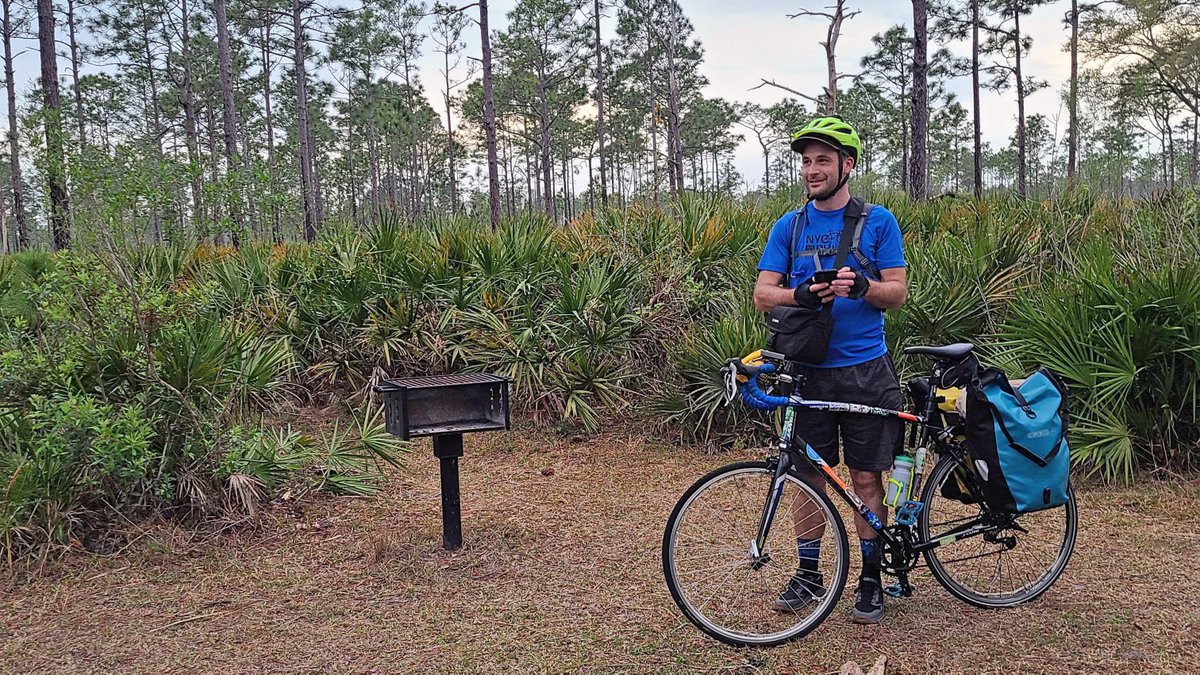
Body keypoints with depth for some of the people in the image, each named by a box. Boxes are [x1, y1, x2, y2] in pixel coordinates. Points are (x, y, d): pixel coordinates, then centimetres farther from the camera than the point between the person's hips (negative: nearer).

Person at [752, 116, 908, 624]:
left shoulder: (878, 221, 2)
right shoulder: (789, 226, 7)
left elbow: (897, 292, -1)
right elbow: (762, 294, 1)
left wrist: (860, 286, -23)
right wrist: (800, 294, -20)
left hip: (866, 370, -1)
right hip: (808, 369, 2)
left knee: (866, 477, 4)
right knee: (809, 474, 8)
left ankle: (871, 579, 18)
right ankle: (808, 574, 21)